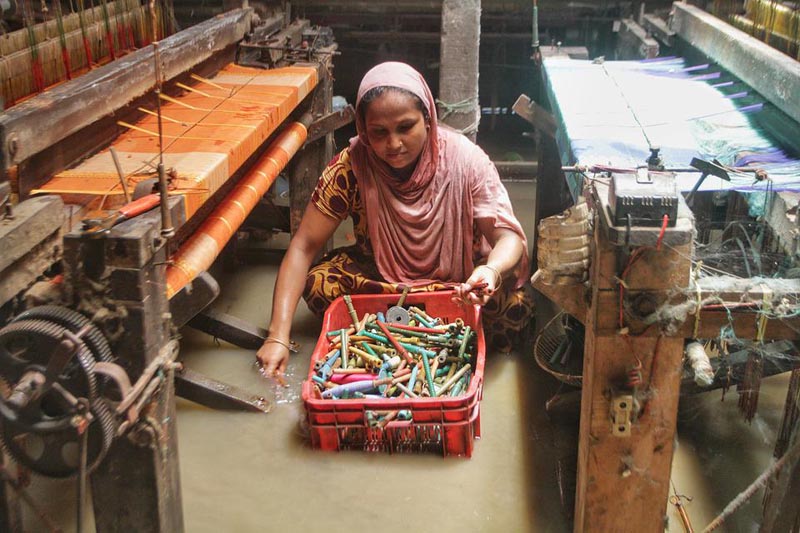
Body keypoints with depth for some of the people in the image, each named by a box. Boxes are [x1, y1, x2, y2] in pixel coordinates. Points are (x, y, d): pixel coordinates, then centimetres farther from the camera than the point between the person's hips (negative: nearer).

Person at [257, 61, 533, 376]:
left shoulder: (466, 160, -22)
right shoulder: (351, 166, -21)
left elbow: (509, 236, -23)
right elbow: (304, 246, -20)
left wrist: (491, 270, -50)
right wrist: (278, 335, -31)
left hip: (458, 277, -2)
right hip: (379, 272, 2)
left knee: (514, 306, -30)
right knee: (319, 285, -27)